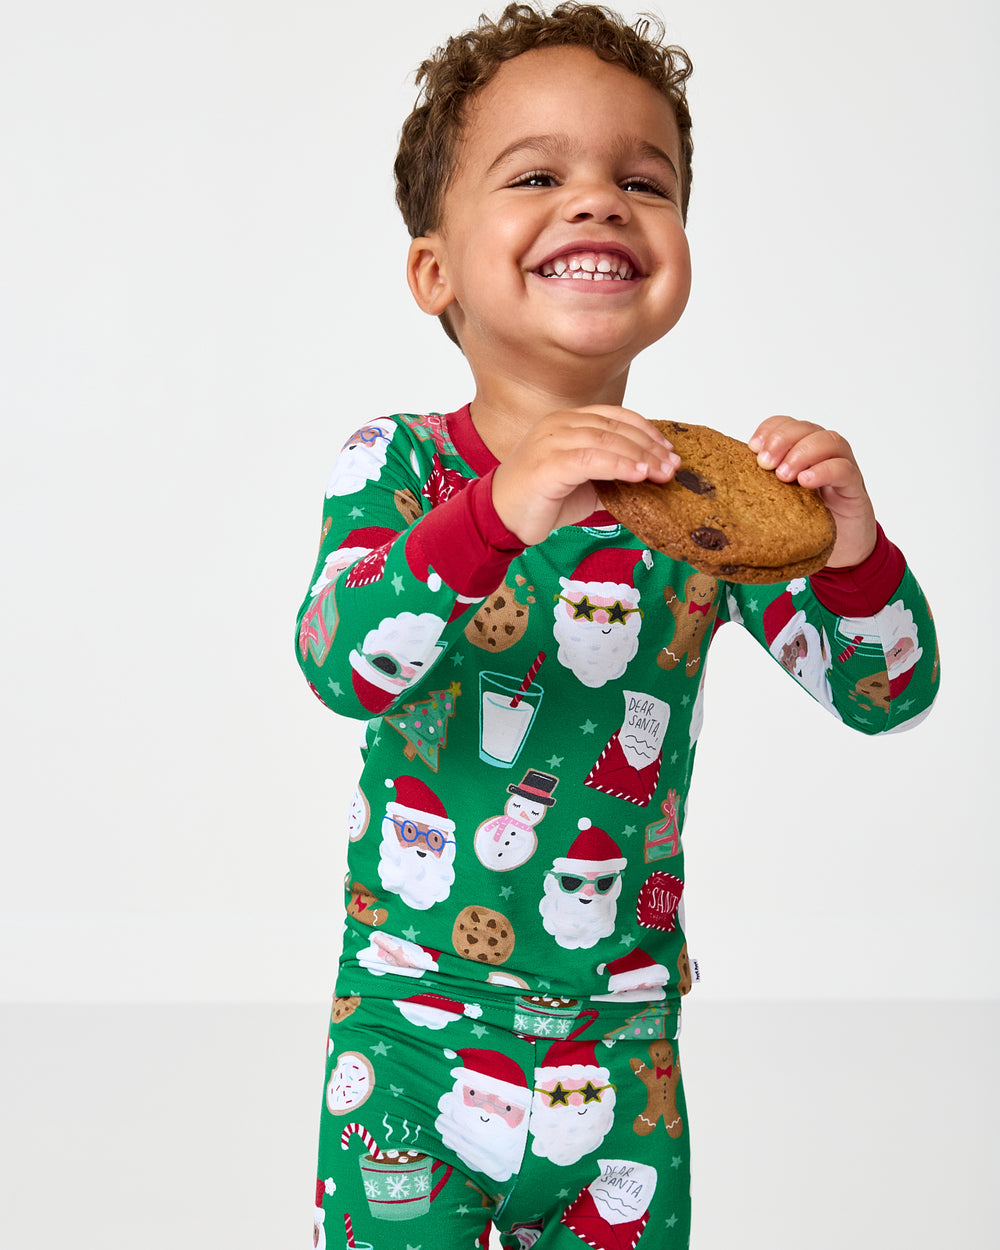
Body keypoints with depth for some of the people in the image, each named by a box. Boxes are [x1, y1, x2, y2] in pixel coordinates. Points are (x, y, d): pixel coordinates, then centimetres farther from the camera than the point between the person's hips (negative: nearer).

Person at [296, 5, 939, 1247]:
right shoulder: (400, 464, -8)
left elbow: (883, 692, -4)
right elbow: (342, 664, -25)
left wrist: (850, 549, -25)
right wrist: (497, 514, -41)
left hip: (622, 1051, 2)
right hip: (411, 1035, -2)